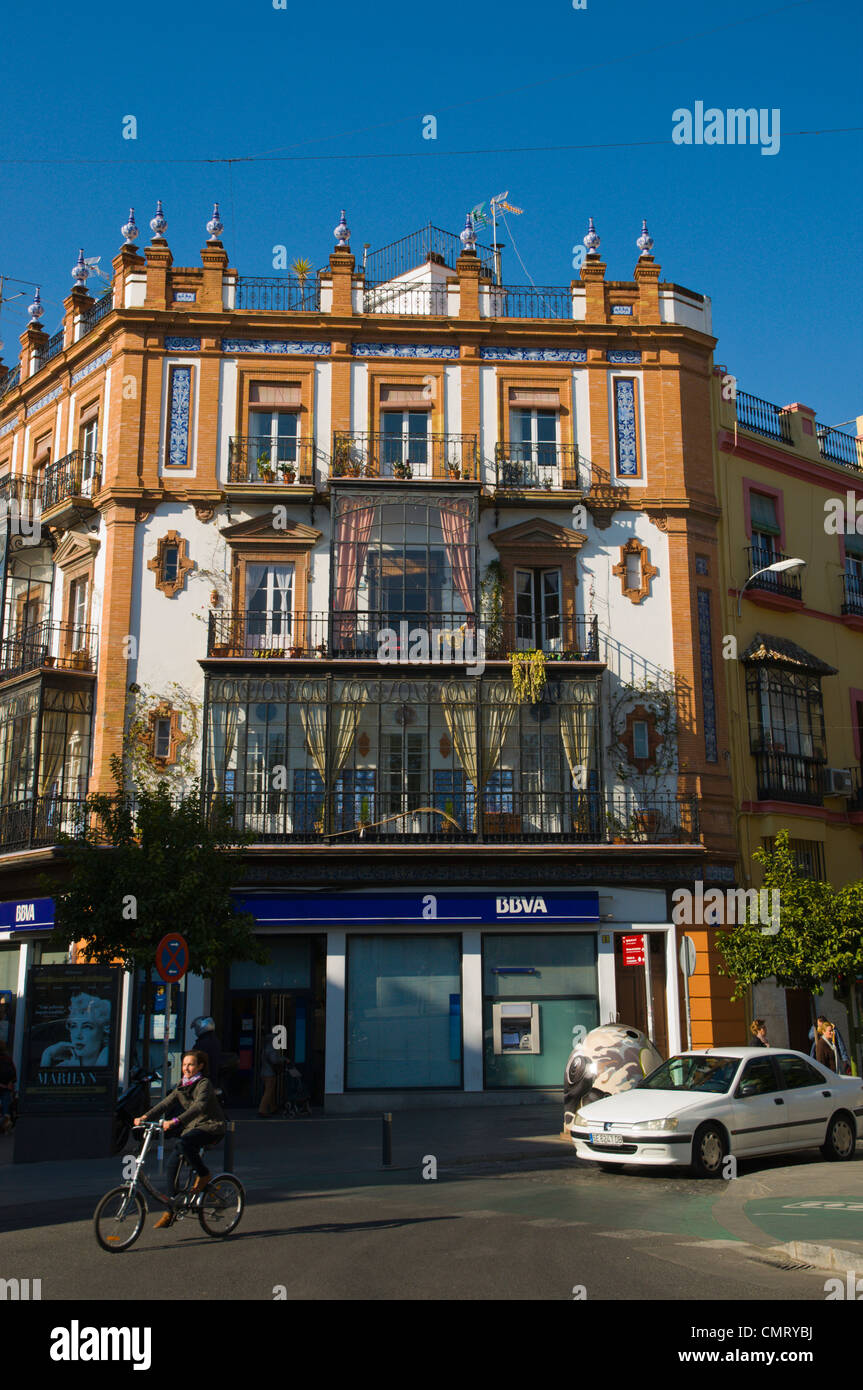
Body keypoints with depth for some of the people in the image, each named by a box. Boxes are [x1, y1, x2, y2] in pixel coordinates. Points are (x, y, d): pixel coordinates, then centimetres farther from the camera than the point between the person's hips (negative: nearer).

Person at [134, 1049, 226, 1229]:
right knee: (175, 1164, -6)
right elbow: (166, 1103, 3)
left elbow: (198, 1106, -30)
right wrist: (145, 1117, -12)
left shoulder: (205, 1084, -13)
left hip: (211, 1127, -7)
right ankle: (171, 1211, 4)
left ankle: (203, 1174, -10)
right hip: (192, 1127, 7)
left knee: (184, 1143, -34)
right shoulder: (182, 1086, 11)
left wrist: (175, 1121, -42)